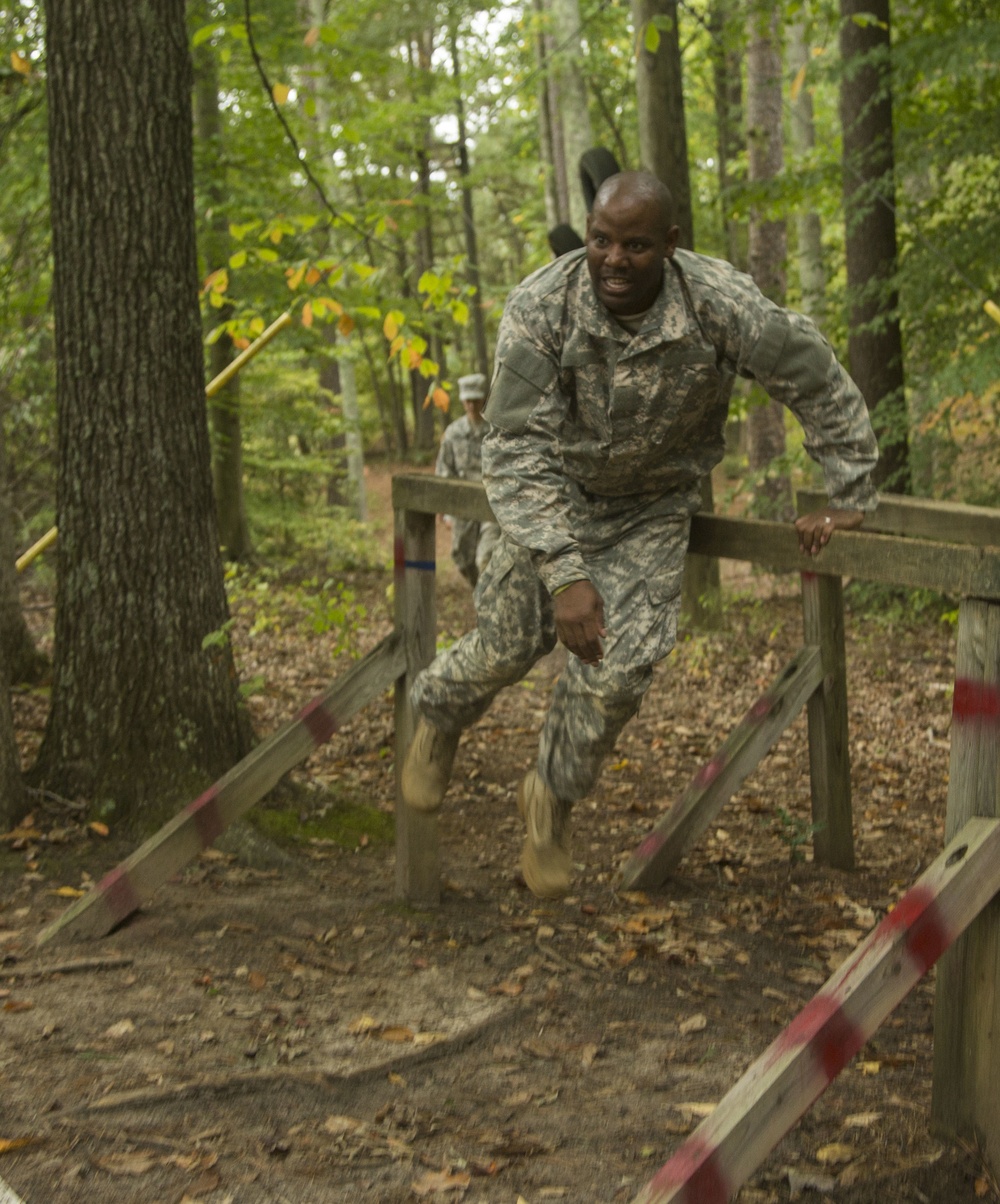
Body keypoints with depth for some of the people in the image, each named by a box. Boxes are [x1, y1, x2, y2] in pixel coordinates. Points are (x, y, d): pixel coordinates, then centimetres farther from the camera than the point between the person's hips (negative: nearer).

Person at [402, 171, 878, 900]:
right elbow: (519, 451, -27)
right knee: (507, 647, 3)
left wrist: (849, 499, -10)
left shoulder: (722, 305, -27)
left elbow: (824, 388, -13)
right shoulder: (540, 309, -28)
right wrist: (565, 573, -35)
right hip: (555, 497, 0)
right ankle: (438, 714, 41)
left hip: (651, 510, 1)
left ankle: (554, 799, 19)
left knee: (618, 669, -9)